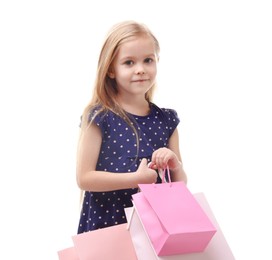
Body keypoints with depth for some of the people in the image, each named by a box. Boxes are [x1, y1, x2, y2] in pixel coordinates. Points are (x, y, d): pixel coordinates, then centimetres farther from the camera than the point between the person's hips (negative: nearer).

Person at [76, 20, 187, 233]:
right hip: (105, 223, -3)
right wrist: (137, 178, -19)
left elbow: (180, 183, 6)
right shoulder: (99, 117, -10)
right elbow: (84, 178, -14)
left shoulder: (166, 120, 2)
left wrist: (175, 165, -14)